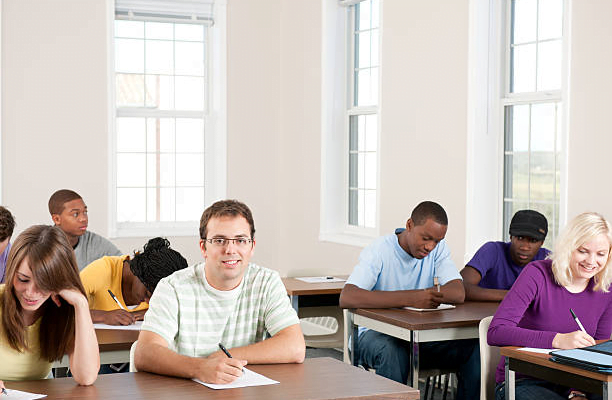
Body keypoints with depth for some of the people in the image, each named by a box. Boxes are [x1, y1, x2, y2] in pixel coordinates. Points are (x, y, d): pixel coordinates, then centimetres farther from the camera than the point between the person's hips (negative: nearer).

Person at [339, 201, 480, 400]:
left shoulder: (438, 248, 1)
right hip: (376, 333, -4)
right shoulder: (379, 251, -14)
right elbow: (347, 298, -30)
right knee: (393, 352, -38)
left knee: (472, 348, -19)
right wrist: (410, 298, -38)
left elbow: (458, 292, -12)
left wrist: (426, 295, -31)